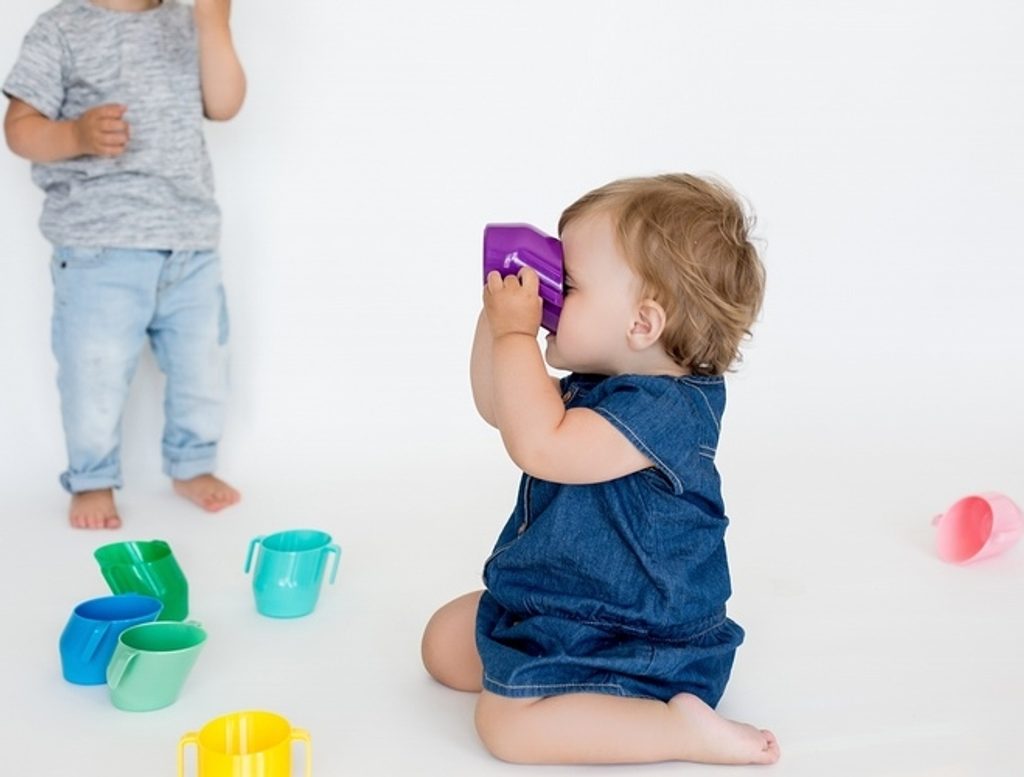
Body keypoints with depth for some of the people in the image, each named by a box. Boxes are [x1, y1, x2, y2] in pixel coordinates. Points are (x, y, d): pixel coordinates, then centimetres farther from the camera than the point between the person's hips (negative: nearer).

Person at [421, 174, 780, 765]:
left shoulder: (666, 408, -28)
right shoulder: (598, 386, 3)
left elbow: (539, 444, -39)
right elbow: (498, 409, 15)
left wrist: (516, 331, -29)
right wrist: (497, 316, -1)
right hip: (550, 600, 10)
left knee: (508, 719, -23)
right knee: (444, 643, 15)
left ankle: (682, 725, -15)